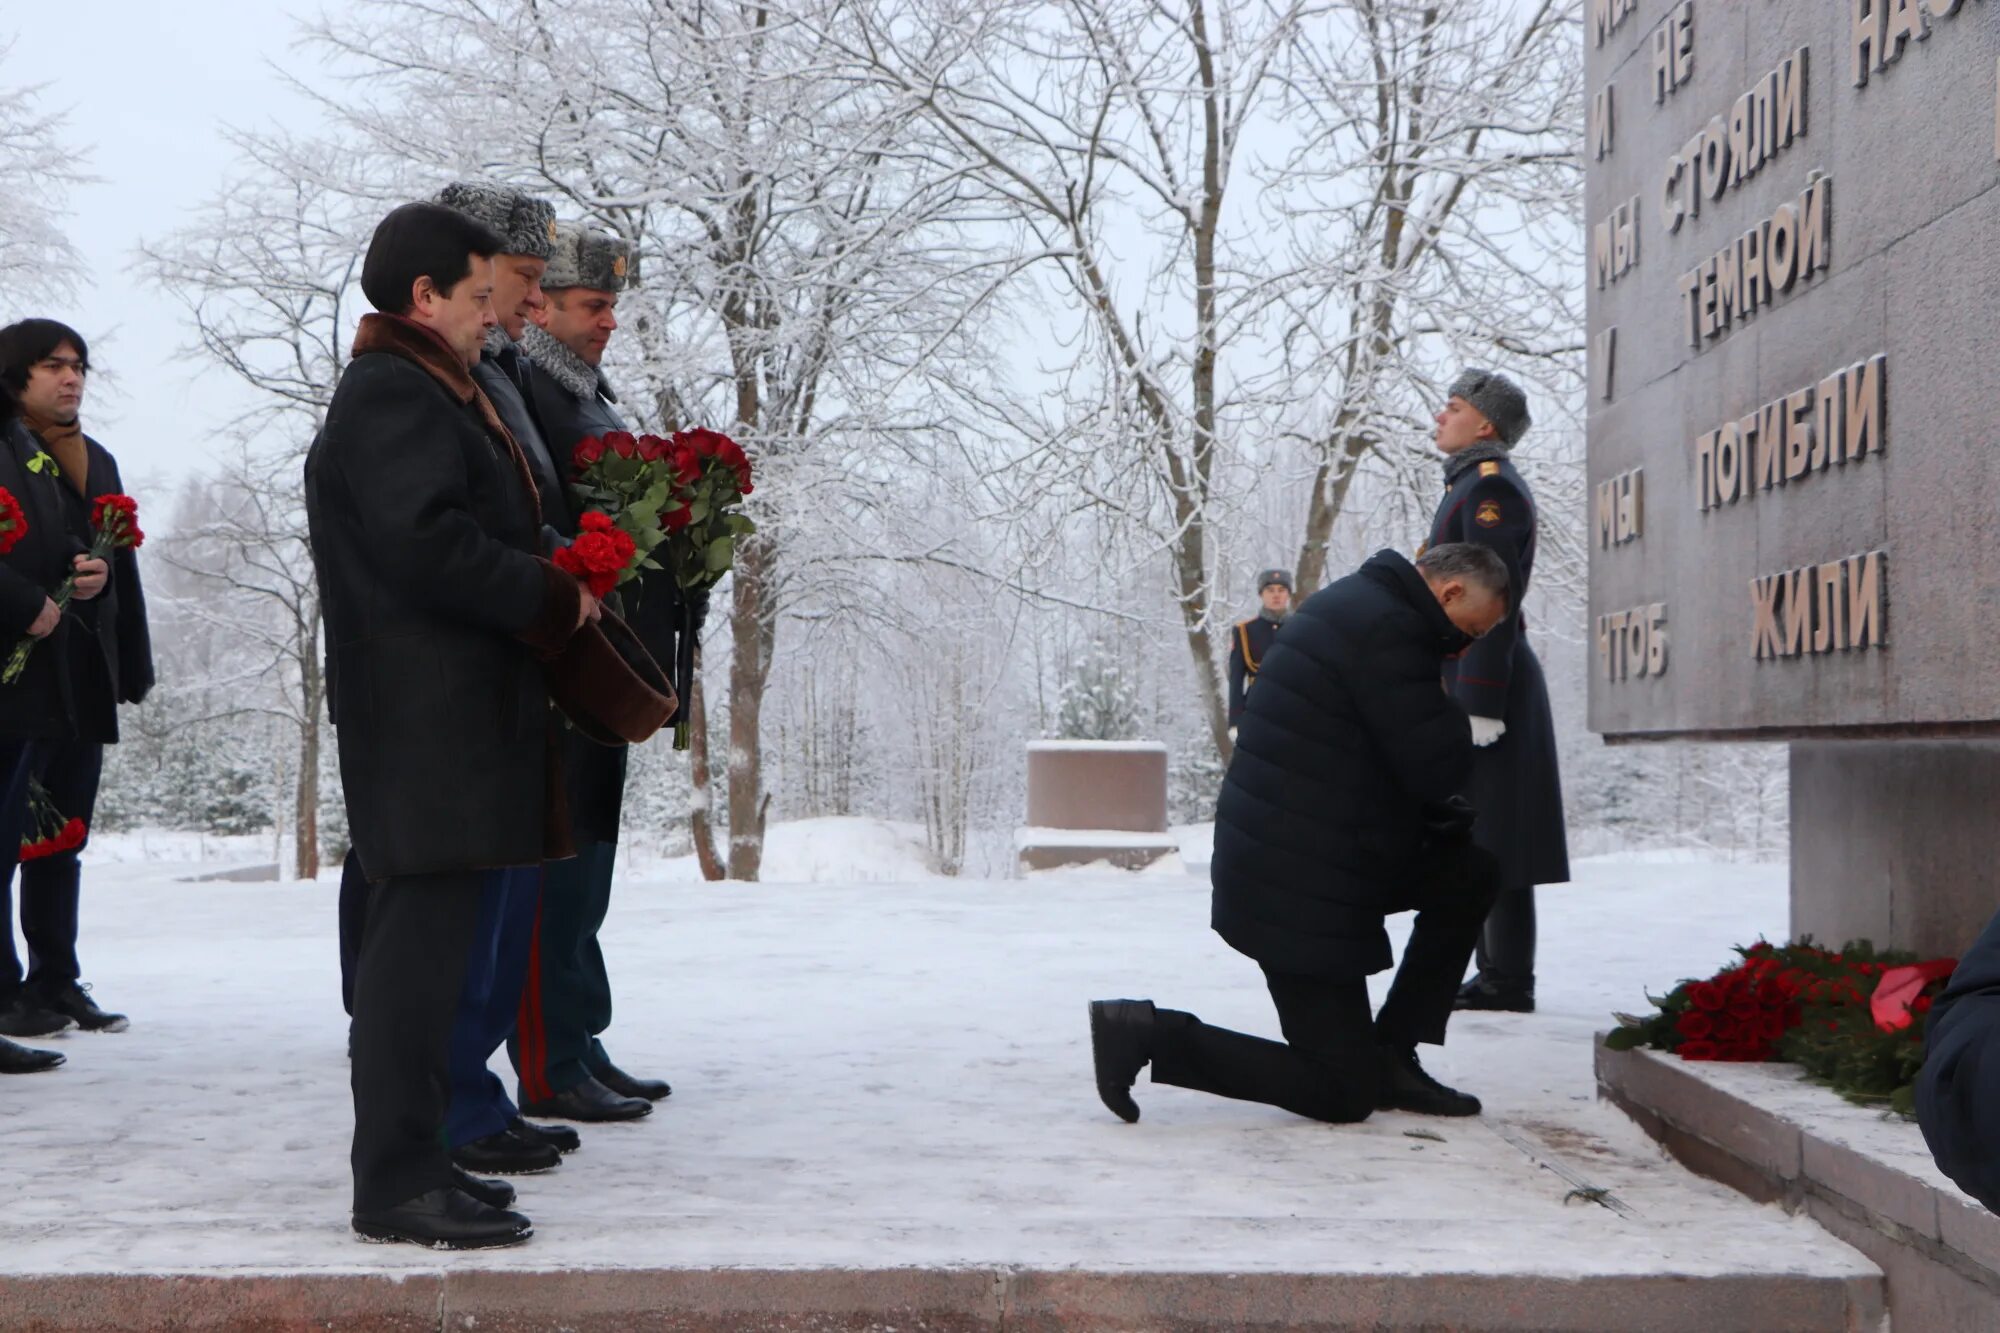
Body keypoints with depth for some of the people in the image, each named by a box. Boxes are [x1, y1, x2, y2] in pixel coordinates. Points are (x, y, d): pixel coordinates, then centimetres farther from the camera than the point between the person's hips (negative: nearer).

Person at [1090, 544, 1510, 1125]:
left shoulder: (1352, 605, 14)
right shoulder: (1389, 629, -20)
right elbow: (1436, 767, -19)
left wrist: (1439, 815, 8)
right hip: (1301, 888, -11)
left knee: (1471, 875, 17)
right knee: (1343, 1094, -2)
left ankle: (1388, 1057, 17)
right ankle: (1147, 1034, -6)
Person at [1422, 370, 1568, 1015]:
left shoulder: (1491, 488, -12)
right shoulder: (1473, 486, 20)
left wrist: (1479, 707, -23)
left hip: (1485, 683, -10)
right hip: (1467, 684, 10)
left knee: (1491, 840, -7)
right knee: (1474, 840, 11)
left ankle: (1509, 984, -4)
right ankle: (1499, 977, 16)